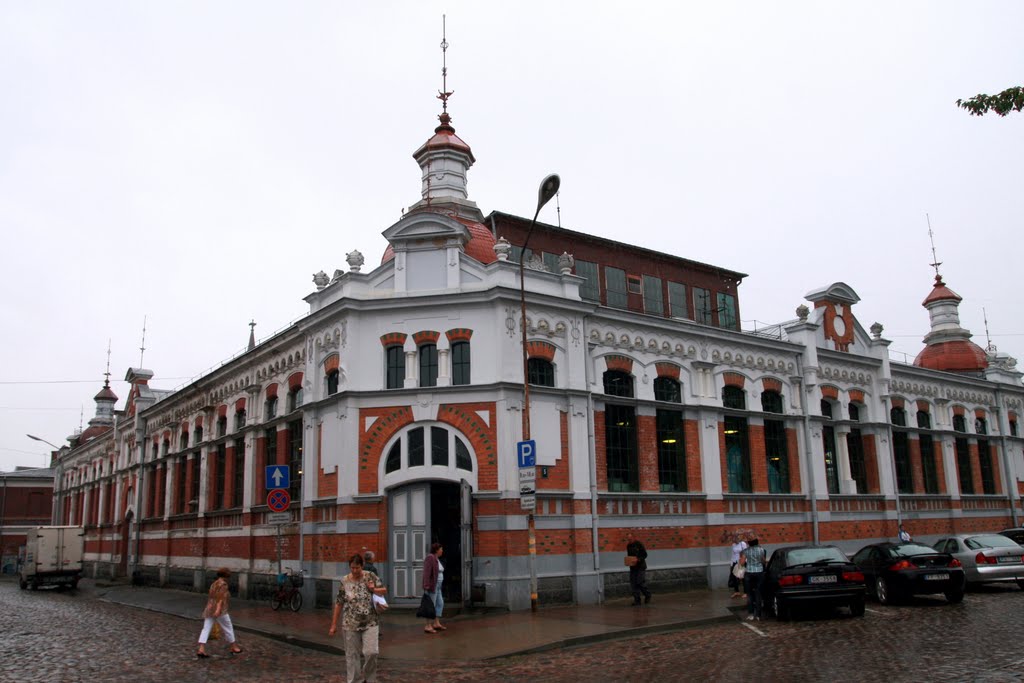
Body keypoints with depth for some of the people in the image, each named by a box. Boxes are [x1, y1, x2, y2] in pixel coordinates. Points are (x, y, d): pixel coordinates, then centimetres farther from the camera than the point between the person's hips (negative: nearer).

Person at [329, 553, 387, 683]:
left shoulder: (371, 577, -3)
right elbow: (338, 604, 2)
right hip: (351, 624, 0)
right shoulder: (344, 582, -4)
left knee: (371, 652, -7)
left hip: (370, 623, 0)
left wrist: (373, 589, -14)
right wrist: (333, 625, 3)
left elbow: (384, 591, 7)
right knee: (352, 654, 6)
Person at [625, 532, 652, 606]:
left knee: (641, 583, -7)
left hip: (641, 567, -6)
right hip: (632, 567, 6)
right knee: (633, 584, 2)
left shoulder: (639, 544, -10)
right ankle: (637, 600, 9)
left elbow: (645, 555, -9)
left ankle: (647, 595, 17)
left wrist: (638, 560, -22)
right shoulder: (628, 546, 9)